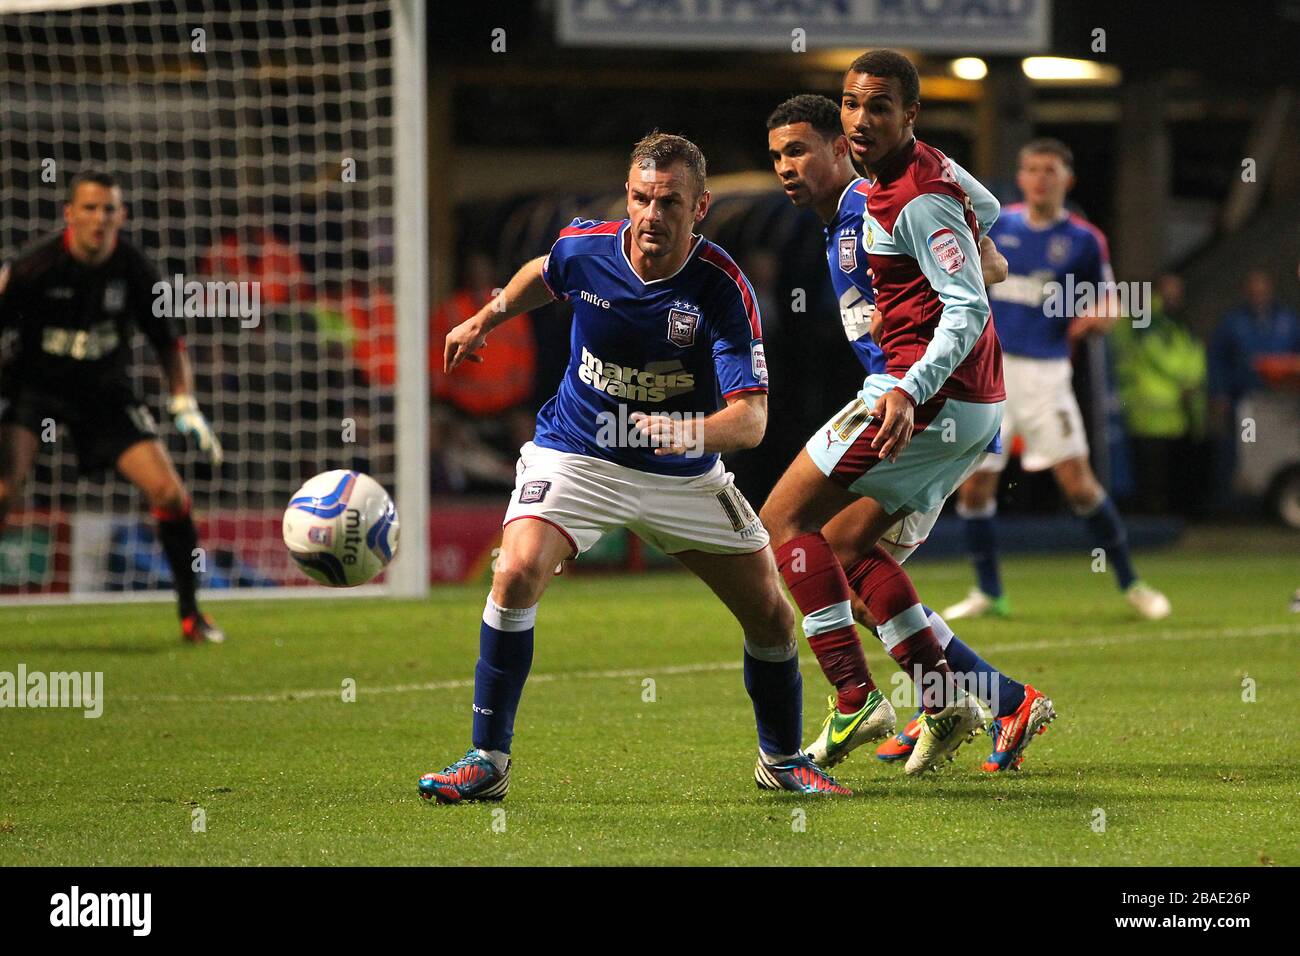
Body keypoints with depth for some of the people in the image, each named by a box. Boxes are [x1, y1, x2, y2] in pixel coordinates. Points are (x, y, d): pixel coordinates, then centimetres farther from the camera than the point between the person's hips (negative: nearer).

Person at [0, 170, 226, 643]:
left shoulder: (134, 271, -10)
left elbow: (168, 342, 3)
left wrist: (185, 405, -6)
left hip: (106, 391, 3)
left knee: (169, 492, -9)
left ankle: (191, 613, 7)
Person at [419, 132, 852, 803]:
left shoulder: (722, 287, -22)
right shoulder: (583, 250, -15)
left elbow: (751, 416, -27)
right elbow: (544, 275, 14)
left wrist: (693, 431, -47)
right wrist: (486, 320, 26)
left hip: (684, 472, 0)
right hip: (575, 456, 0)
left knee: (770, 613, 0)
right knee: (517, 573, -25)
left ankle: (783, 758, 28)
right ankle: (487, 760, -15)